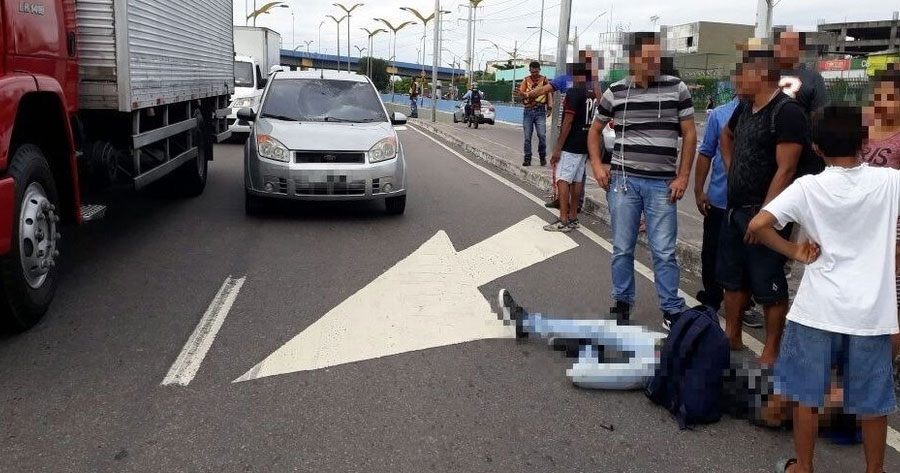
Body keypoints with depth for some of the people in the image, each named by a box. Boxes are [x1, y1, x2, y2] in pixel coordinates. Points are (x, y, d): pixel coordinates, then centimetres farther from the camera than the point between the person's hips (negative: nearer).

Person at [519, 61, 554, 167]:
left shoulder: (544, 80, 7)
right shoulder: (526, 80, 9)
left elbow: (549, 94, 5)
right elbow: (520, 93, 1)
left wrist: (550, 107, -5)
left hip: (540, 111, -1)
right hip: (528, 110, 1)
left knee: (542, 135, -7)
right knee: (527, 136, 2)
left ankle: (543, 157, 10)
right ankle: (527, 158, 8)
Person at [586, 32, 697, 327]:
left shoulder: (677, 88, 1)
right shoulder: (615, 92, 3)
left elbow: (689, 134, 4)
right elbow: (595, 130, 16)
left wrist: (683, 176, -2)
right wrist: (597, 165, 3)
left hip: (663, 183, -1)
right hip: (623, 180, 1)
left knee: (664, 251, 3)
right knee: (622, 248, 8)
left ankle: (671, 309, 15)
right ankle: (622, 301, 24)